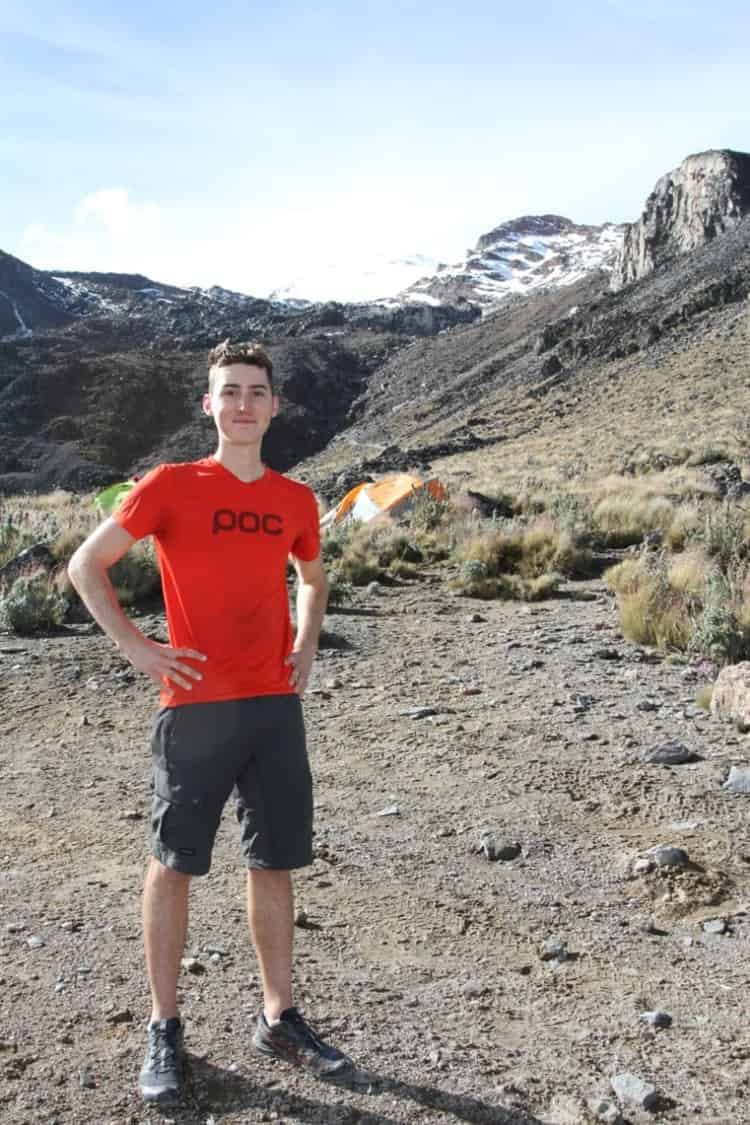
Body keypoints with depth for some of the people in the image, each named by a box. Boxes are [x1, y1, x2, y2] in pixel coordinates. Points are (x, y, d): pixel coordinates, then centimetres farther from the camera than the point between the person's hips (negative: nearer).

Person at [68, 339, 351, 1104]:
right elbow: (86, 566, 0)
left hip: (276, 706, 4)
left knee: (274, 864, 11)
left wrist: (306, 646, 9)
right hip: (195, 707, -3)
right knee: (175, 864, 7)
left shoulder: (295, 500, 7)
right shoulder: (170, 486, -5)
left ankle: (278, 1019, 27)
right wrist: (137, 648, -8)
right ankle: (164, 1030, 23)